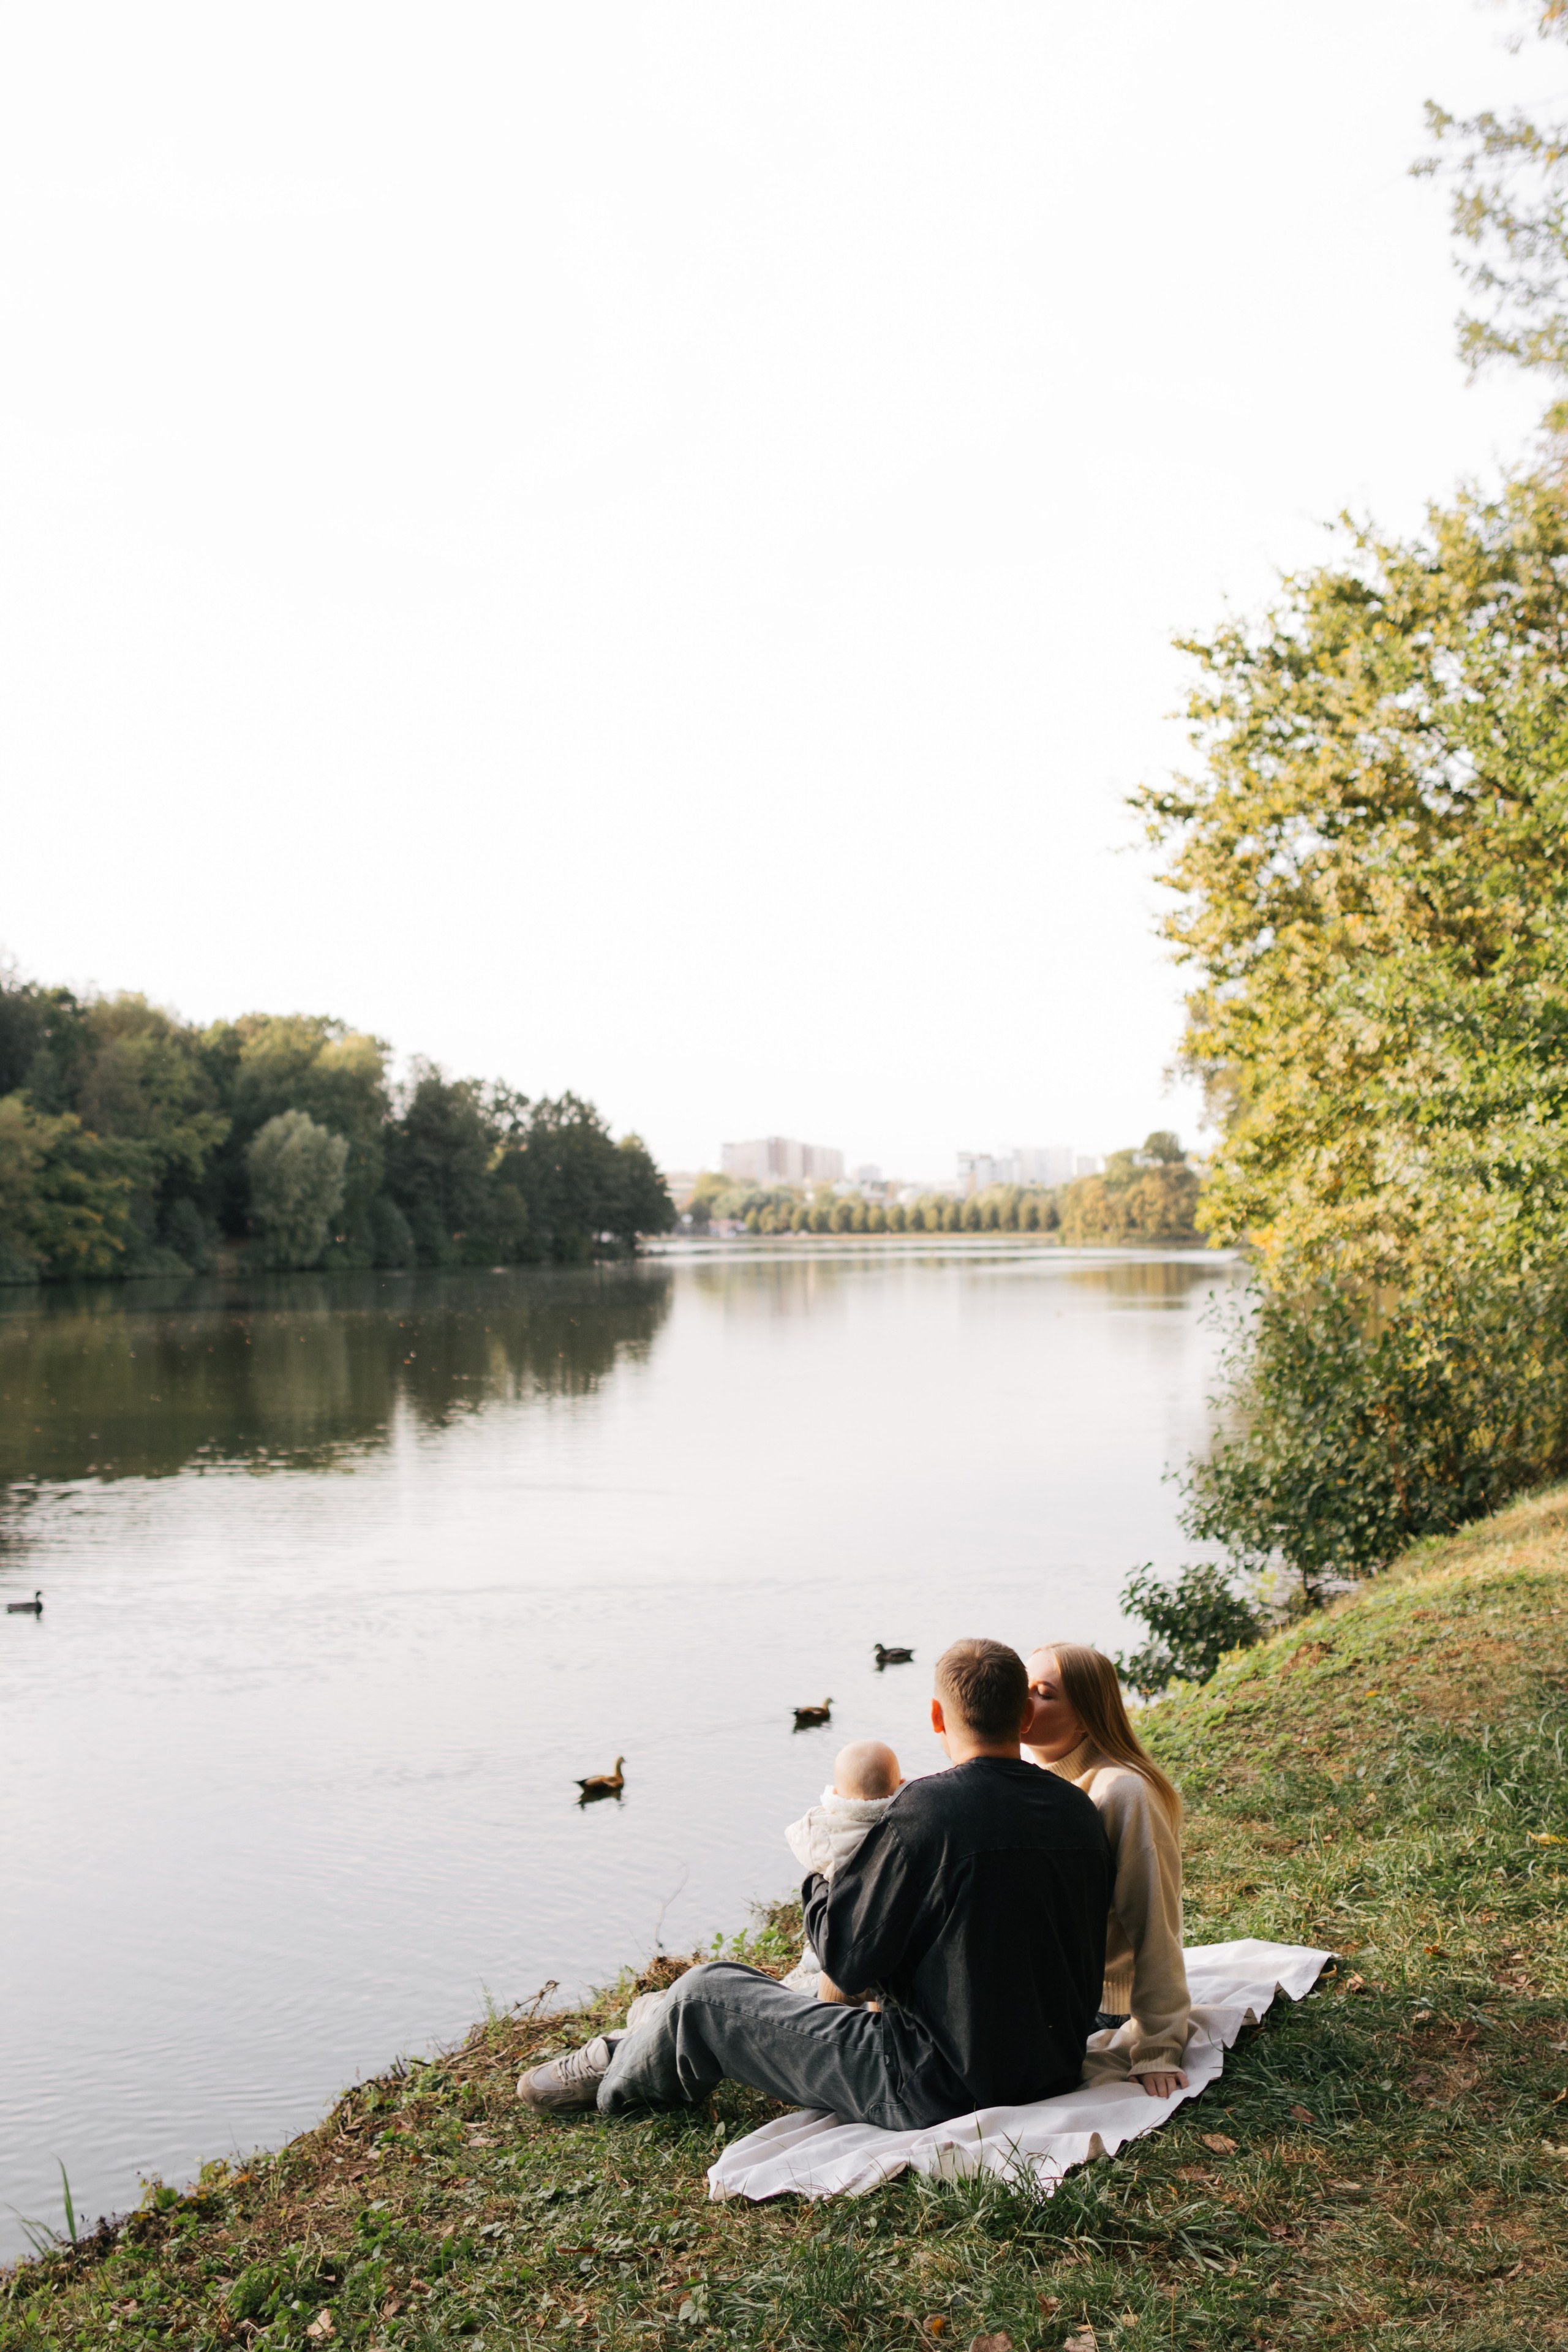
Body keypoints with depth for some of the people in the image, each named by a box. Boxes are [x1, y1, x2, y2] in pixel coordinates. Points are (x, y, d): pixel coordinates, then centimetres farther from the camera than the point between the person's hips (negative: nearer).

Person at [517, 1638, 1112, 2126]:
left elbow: (847, 1956, -15)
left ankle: (615, 2076, 37)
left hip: (940, 2089, -7)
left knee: (705, 1992, 7)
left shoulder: (924, 1810, -22)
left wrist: (821, 1879, 6)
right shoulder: (1080, 1810, -1)